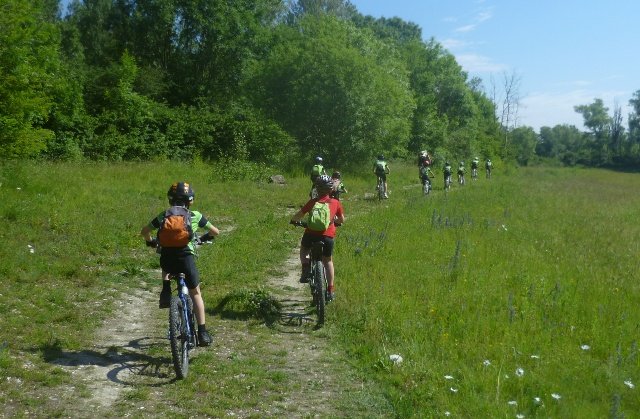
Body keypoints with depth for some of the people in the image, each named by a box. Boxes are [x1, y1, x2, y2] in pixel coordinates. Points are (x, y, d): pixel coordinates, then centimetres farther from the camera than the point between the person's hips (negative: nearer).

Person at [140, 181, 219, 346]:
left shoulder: (163, 215, 19)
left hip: (166, 257, 2)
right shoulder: (195, 215, 16)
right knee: (195, 293, 13)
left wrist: (151, 242, 41)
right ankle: (202, 332, 7)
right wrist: (204, 238, 45)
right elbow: (215, 232, 25)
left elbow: (144, 232, 20)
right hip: (186, 256, -1)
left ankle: (166, 290, 14)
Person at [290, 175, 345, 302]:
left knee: (304, 250, 32)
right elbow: (342, 220, 19)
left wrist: (293, 220, 26)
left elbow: (299, 215, 4)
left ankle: (306, 271, 8)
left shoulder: (313, 202, 4)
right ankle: (330, 290, 19)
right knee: (328, 261, 21)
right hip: (328, 235, 1)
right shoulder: (336, 203, 7)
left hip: (311, 233, -1)